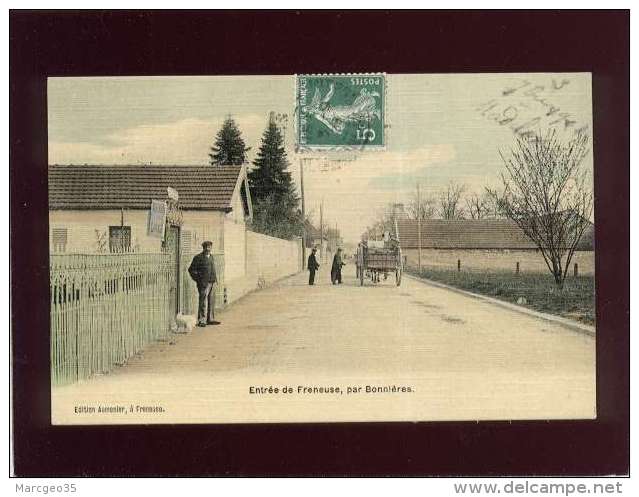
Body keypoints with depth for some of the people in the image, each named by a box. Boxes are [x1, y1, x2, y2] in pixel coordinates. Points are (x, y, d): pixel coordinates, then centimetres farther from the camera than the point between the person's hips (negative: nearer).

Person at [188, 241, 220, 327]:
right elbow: (191, 269, -6)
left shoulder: (211, 256, 16)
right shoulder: (198, 258, -6)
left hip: (212, 282, 7)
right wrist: (198, 280, -9)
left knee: (211, 301, 11)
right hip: (204, 283, -7)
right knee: (203, 301, -9)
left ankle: (210, 319, 20)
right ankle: (201, 321, -5)